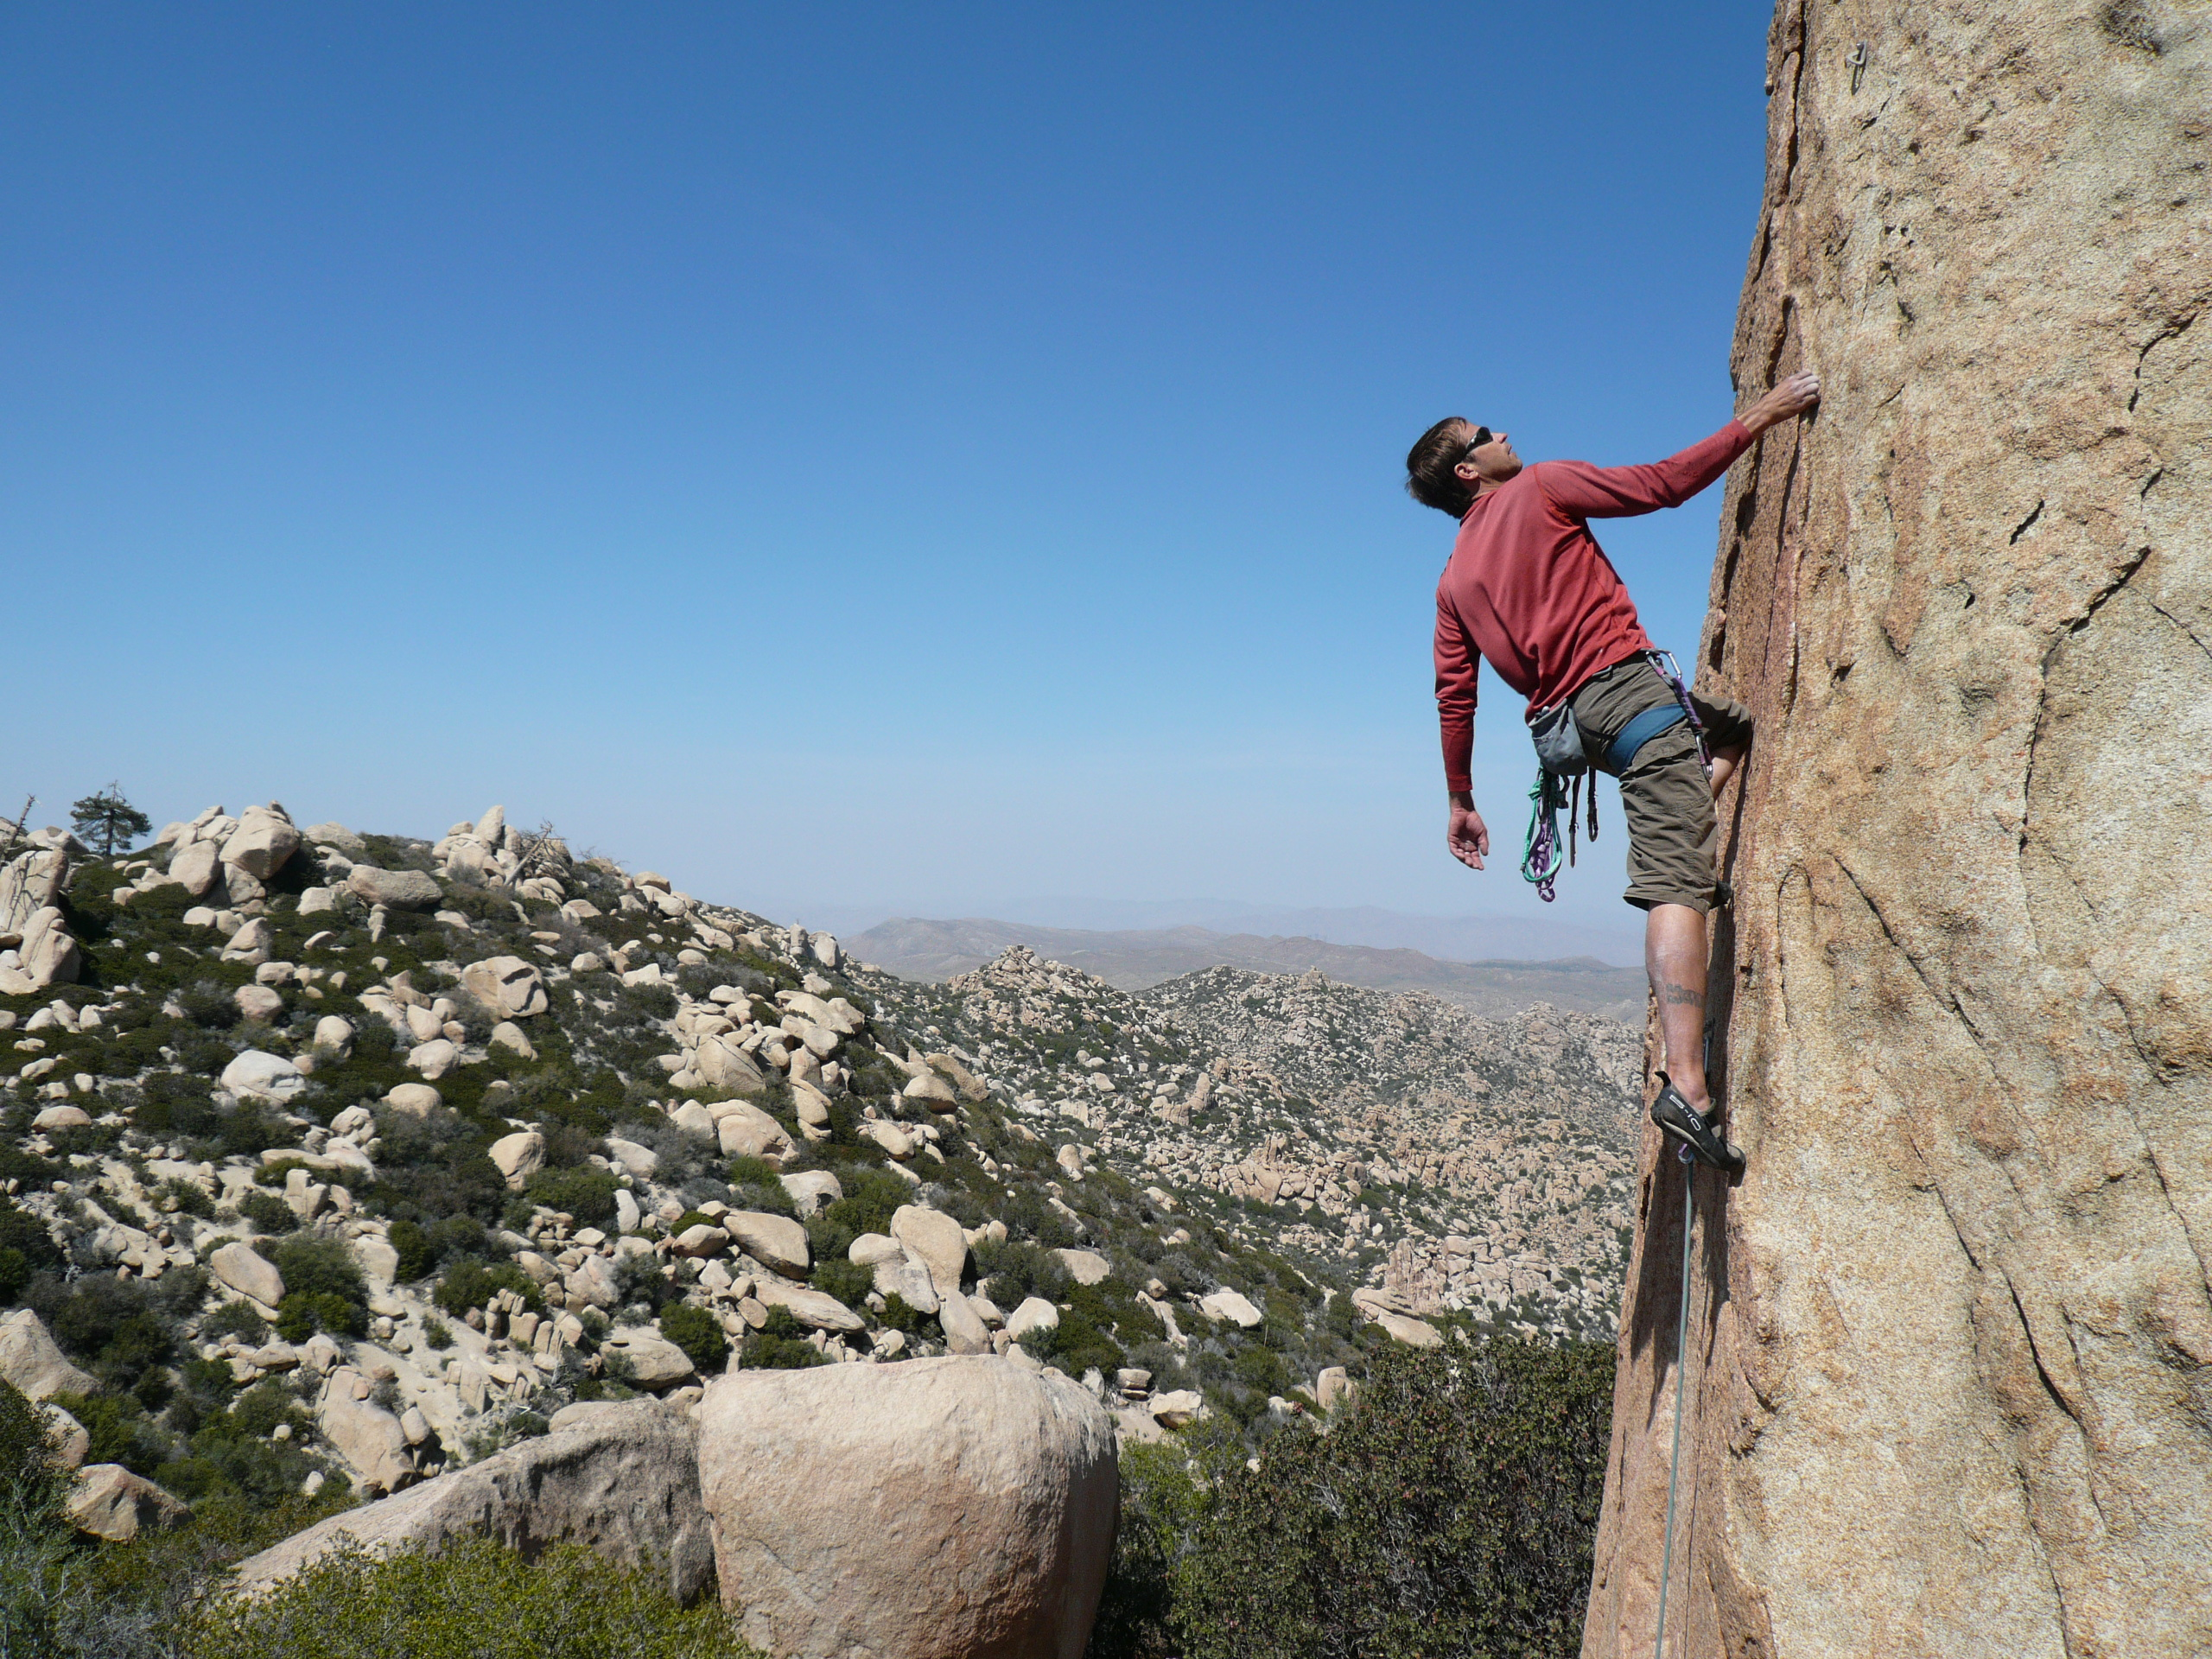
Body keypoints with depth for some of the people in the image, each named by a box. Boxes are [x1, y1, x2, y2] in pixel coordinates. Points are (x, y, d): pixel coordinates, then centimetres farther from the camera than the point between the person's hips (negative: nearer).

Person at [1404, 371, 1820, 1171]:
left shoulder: (1454, 579, 18)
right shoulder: (1539, 488, 3)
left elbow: (1454, 695, 15)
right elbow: (1663, 483, -2)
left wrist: (1460, 798, 19)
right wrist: (1760, 416, 7)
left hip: (1573, 720, 7)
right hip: (1627, 686, -7)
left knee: (1736, 723, 33)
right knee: (1674, 889, -16)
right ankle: (1686, 1083, -26)